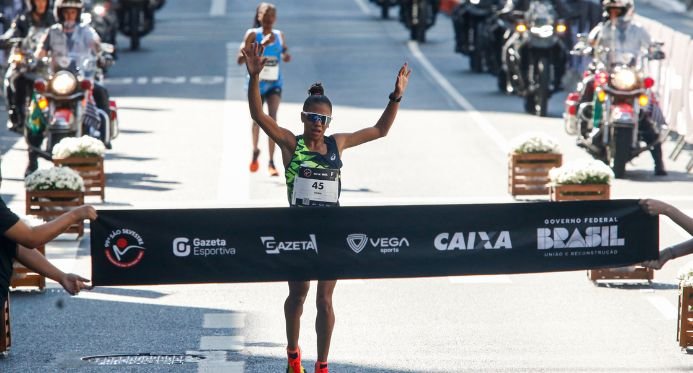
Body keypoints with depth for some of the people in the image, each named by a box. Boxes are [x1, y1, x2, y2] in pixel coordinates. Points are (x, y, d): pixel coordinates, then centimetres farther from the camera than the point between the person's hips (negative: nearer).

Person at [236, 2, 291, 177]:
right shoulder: (253, 35, -9)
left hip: (274, 84, 1)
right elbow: (240, 59, -17)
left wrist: (286, 55, -3)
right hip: (256, 83, -1)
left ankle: (271, 162, -16)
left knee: (272, 117, -16)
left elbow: (285, 54, 22)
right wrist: (260, 46, -27)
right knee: (257, 119, 10)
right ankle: (255, 151, 39)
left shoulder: (279, 35, 3)